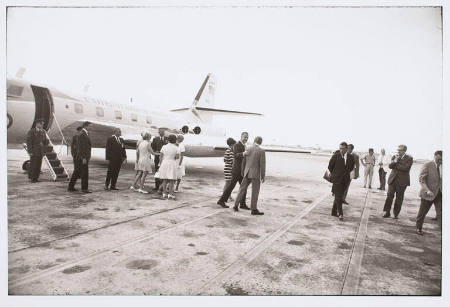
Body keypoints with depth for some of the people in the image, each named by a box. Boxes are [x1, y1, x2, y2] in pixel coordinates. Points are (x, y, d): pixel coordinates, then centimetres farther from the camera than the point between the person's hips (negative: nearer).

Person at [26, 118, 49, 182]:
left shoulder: (43, 131, 11)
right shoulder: (31, 131, -5)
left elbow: (45, 141, 18)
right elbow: (29, 142, -9)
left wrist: (46, 141, -4)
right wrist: (30, 152, -13)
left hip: (41, 152, 5)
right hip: (34, 152, -5)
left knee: (39, 165, 6)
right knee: (33, 165, -2)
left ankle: (36, 177, 14)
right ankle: (32, 178, 10)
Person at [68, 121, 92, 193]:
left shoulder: (84, 133, 17)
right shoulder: (82, 134, -15)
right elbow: (81, 147, -21)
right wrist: (84, 157, -22)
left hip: (83, 156, 10)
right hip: (83, 156, -10)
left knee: (77, 172, 13)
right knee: (85, 172, -5)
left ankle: (71, 187, 19)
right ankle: (84, 188, 1)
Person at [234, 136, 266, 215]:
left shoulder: (248, 149, 4)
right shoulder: (262, 151, -10)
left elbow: (244, 162, 10)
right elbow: (262, 165, -13)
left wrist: (242, 172, 21)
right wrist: (263, 176, -7)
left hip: (247, 173, 5)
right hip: (256, 174, -4)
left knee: (242, 189, 13)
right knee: (255, 192, 4)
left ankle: (236, 206, 14)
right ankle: (254, 209, 9)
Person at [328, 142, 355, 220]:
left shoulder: (350, 157, 1)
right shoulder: (335, 156, -9)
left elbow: (352, 167, 20)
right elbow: (330, 166, 5)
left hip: (345, 180, 4)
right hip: (337, 179, -4)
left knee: (339, 196, 11)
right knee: (338, 197, -8)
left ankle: (334, 212, 23)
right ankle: (340, 213, -2)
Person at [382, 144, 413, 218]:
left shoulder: (409, 158, -2)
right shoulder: (394, 157, 10)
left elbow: (406, 168, -16)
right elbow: (390, 166, -1)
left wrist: (395, 165, -9)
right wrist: (395, 161, -18)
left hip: (402, 181, -3)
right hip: (392, 179, 3)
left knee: (399, 198, 5)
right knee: (389, 195, -2)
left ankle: (396, 214, 16)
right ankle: (387, 212, 7)